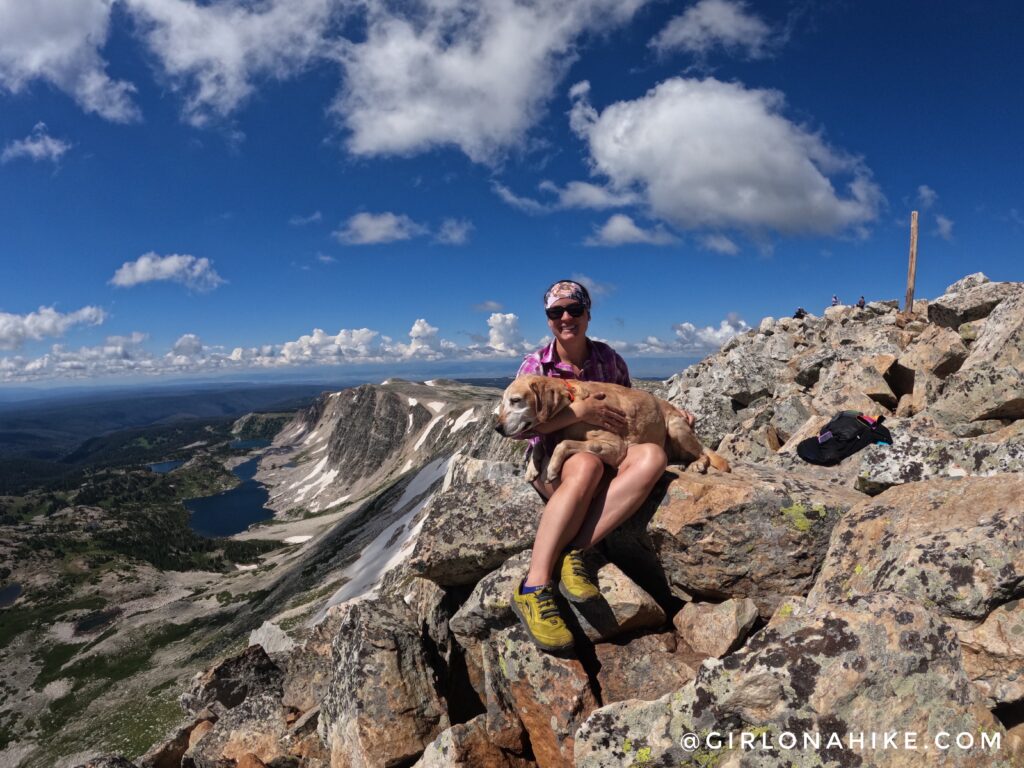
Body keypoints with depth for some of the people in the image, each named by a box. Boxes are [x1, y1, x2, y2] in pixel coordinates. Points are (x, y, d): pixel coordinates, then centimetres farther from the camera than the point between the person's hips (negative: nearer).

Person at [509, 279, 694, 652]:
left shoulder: (608, 358, 7)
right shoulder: (535, 366, -3)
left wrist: (670, 412, 5)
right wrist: (578, 410, -22)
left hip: (607, 458, 3)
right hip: (552, 466, -3)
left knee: (653, 454, -29)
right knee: (587, 465, -39)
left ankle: (575, 553, -36)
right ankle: (534, 587, -40)